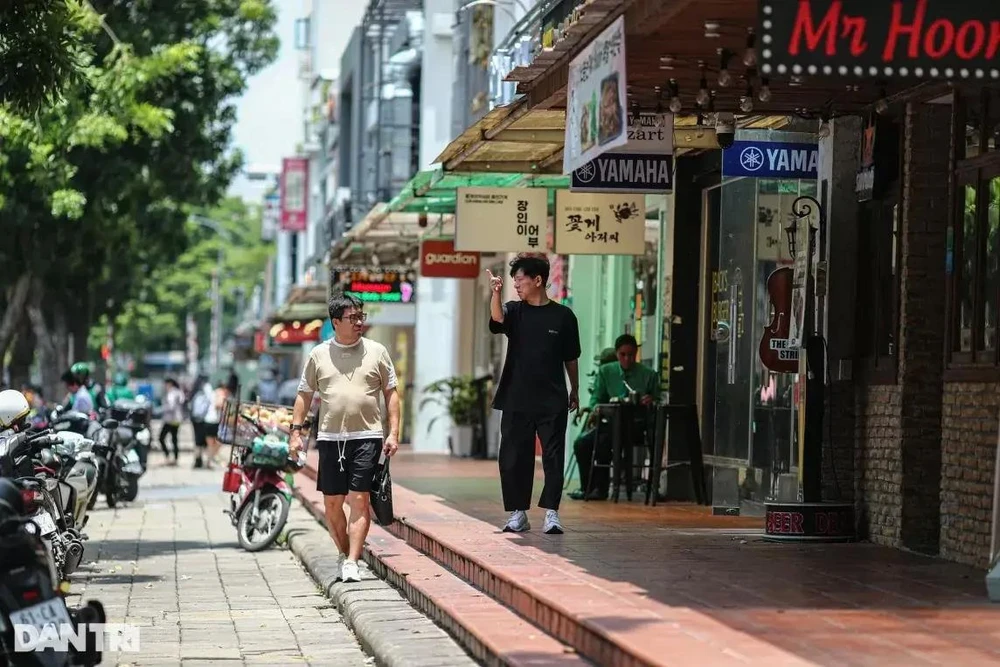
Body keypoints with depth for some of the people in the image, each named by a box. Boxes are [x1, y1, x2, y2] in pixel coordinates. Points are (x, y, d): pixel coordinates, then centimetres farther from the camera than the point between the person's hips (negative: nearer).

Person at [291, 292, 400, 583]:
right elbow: (305, 395, 12)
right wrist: (296, 431, 4)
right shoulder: (319, 354, 7)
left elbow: (391, 393, 8)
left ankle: (351, 563, -11)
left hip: (366, 437, -2)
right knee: (332, 503, 6)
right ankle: (344, 553, 23)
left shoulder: (376, 351, 5)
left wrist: (393, 433, 0)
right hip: (330, 438, 2)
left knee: (359, 500, -9)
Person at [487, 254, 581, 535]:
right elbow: (497, 319, -19)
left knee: (553, 457, -2)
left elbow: (571, 358, 9)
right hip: (517, 400, 2)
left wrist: (575, 390, 11)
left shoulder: (563, 316, 2)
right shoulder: (514, 311, 5)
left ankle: (551, 513, 1)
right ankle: (518, 514, 12)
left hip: (553, 401, -2)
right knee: (513, 458, 3)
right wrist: (496, 293, -37)